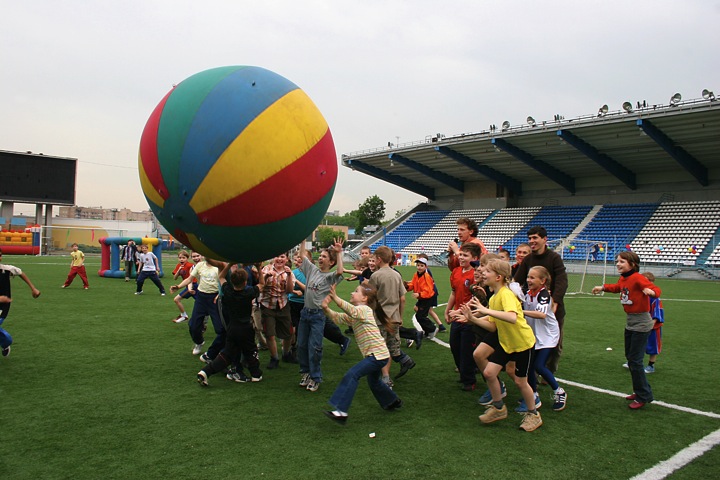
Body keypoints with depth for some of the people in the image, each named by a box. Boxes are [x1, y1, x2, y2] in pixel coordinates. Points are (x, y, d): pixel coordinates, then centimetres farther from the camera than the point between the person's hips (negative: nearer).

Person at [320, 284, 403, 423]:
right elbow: (338, 318, 5)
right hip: (376, 355, 10)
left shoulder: (365, 309, -13)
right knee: (374, 382, 27)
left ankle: (341, 411, -23)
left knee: (352, 374, -20)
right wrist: (326, 309, -13)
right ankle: (394, 402, 49)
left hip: (378, 354, -10)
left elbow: (352, 311, -35)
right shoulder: (354, 315, 15)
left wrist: (336, 298, -45)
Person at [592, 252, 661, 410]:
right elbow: (617, 287, 28)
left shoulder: (637, 278, -20)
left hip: (641, 325, -9)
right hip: (630, 323, 9)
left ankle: (643, 397, 8)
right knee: (630, 358, 17)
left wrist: (651, 291, -50)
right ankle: (639, 391, 31)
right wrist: (603, 287, 21)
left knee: (635, 361, -5)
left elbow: (656, 290, -30)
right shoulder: (623, 279, 6)